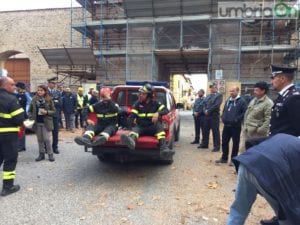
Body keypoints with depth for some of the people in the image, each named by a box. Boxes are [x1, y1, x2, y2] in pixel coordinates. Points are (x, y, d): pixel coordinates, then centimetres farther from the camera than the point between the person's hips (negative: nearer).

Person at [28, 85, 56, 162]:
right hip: (37, 122, 3)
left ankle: (50, 154, 10)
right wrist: (31, 117, -6)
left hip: (46, 123, -3)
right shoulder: (34, 100, 4)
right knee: (40, 139, 11)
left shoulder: (49, 100, -4)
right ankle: (41, 154, 21)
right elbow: (30, 111, 10)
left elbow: (54, 111, -2)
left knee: (47, 139, -2)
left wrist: (46, 112, -18)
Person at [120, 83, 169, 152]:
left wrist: (158, 113, -23)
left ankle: (163, 148, -48)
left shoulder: (155, 103, 6)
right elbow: (131, 117, -2)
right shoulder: (137, 104, 6)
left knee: (159, 126, -30)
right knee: (135, 128, -31)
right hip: (140, 127, 0)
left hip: (152, 128, 0)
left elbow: (166, 110, -3)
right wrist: (131, 128, -16)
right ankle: (131, 141, -67)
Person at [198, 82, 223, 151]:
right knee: (205, 130, 12)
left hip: (214, 116, -6)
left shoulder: (219, 95, -3)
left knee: (215, 131, 0)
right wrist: (205, 111, -7)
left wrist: (208, 111, -14)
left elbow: (216, 105, -15)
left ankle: (216, 146, 8)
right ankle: (204, 144, 24)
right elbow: (204, 104, 12)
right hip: (207, 116, 7)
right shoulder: (208, 96, 18)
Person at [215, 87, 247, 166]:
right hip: (226, 125, 7)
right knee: (224, 142, 12)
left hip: (236, 126, -6)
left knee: (235, 143, 5)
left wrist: (237, 119, -17)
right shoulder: (228, 100, 14)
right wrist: (223, 118, 10)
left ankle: (233, 159, 16)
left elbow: (245, 112, -15)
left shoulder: (241, 101, -8)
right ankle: (224, 158, 25)